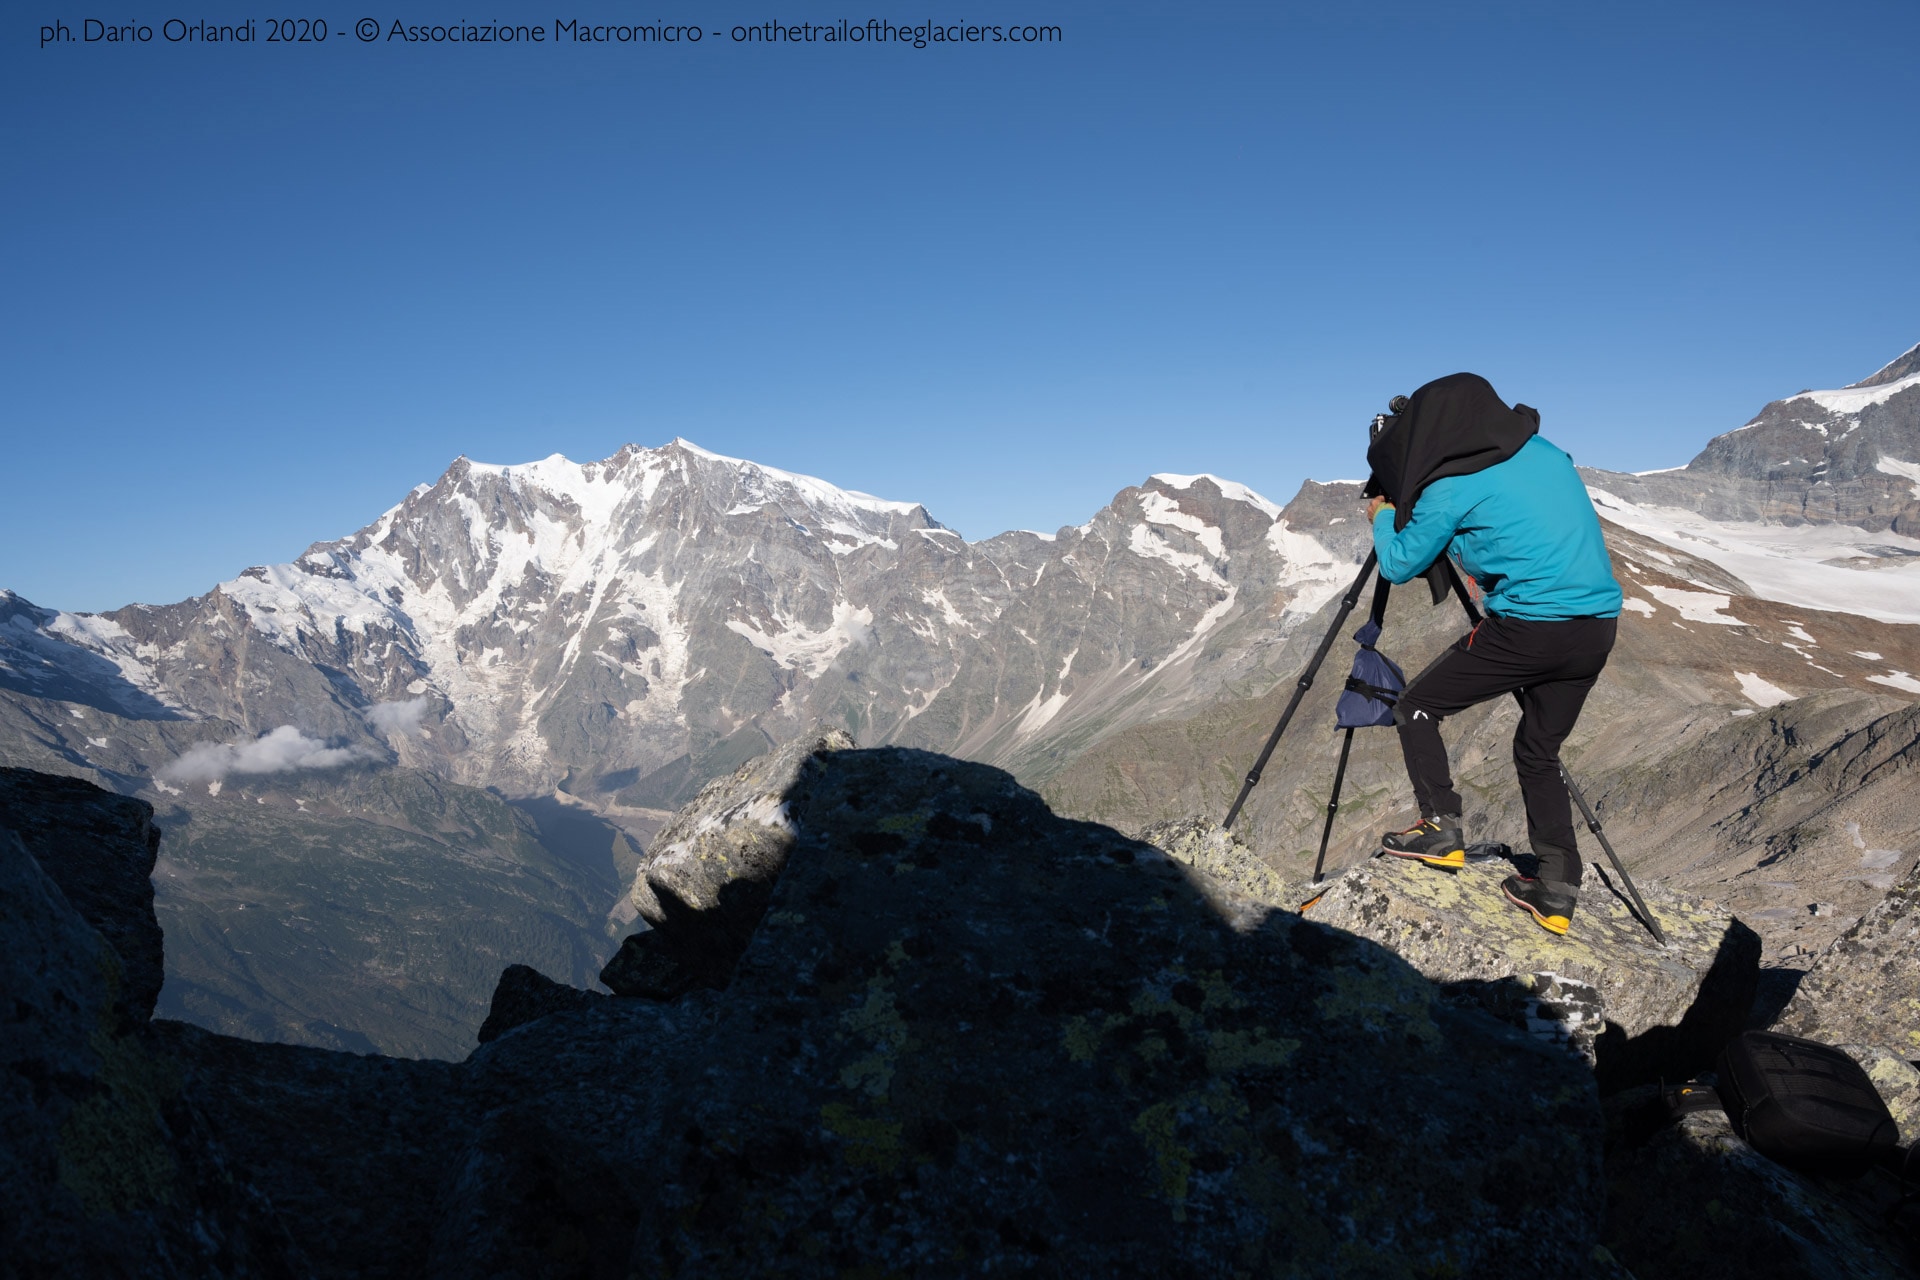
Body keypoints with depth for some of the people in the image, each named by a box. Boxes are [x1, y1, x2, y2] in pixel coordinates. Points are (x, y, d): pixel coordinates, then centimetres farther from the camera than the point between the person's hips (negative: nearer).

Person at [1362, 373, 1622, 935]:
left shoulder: (1453, 487, -6)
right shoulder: (1547, 454, 15)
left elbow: (1400, 565, 5)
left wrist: (1383, 518, 24)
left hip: (1528, 627, -7)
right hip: (1598, 625, 7)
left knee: (1417, 708, 9)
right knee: (1539, 752, 19)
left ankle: (1441, 829, 4)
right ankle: (1557, 889, 16)